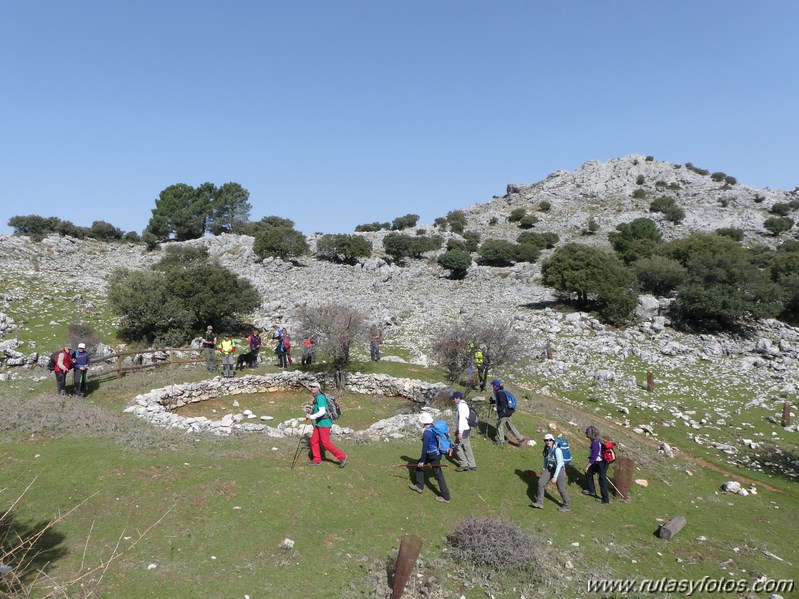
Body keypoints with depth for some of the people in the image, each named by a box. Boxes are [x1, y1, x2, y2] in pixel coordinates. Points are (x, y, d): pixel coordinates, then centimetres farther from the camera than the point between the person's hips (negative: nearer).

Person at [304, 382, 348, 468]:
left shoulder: (320, 397, -18)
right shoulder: (317, 398, 13)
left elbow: (322, 412, -27)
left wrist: (310, 416, -20)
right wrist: (310, 410, 8)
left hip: (324, 423, -10)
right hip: (319, 423, 10)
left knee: (326, 443, -6)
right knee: (314, 441, 11)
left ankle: (342, 457, 2)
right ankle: (316, 460, 21)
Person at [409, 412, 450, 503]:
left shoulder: (427, 433, -25)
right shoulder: (434, 427, 1)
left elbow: (425, 448, -19)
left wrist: (422, 461, -9)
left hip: (433, 456, -10)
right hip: (437, 453, 10)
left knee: (438, 475, 0)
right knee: (419, 464, 22)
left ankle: (445, 497, 8)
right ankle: (419, 486, 31)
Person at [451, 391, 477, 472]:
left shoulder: (461, 405, -16)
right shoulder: (462, 404, 15)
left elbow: (462, 419, -22)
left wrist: (460, 432, -23)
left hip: (463, 430, -10)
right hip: (466, 429, 10)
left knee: (457, 447, -2)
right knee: (467, 447, 13)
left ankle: (464, 464, 4)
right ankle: (472, 465, 18)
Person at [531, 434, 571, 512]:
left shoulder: (557, 450, -28)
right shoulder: (546, 448, -6)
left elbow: (559, 464, -28)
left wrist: (555, 477, -28)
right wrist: (544, 469, 19)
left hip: (559, 469, -6)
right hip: (550, 468, 6)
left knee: (561, 489, 7)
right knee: (541, 482, -7)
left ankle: (567, 506, 30)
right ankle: (539, 502, 6)